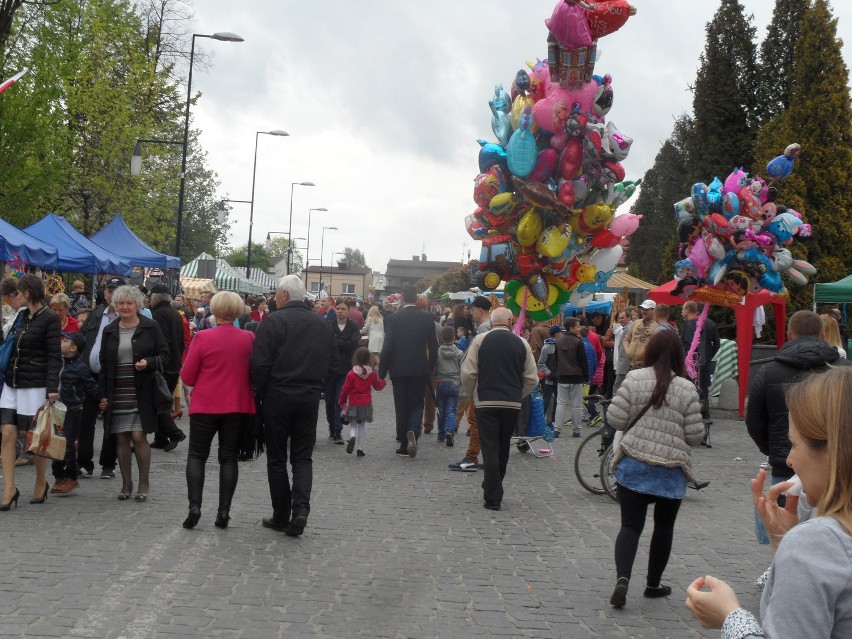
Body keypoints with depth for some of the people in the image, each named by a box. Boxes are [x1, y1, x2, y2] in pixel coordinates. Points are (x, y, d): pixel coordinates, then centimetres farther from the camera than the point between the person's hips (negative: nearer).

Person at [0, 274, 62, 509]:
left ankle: (41, 484, 21)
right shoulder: (22, 316, 13)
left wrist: (53, 388, -19)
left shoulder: (49, 319, -9)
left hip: (36, 385, -7)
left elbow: (54, 357, -13)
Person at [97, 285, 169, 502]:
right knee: (121, 439, 5)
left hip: (141, 393, -4)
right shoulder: (109, 331, 12)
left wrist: (148, 362, -18)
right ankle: (126, 483, 16)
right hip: (117, 393, 4)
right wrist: (103, 394, 9)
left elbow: (164, 356, 2)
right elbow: (104, 364, 15)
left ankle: (143, 483, 7)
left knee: (138, 436, -8)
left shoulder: (151, 327, 1)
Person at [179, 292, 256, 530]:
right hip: (239, 407, 2)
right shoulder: (249, 338, -4)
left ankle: (194, 506, -2)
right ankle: (224, 511, 7)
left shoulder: (203, 338, -11)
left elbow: (187, 376, -7)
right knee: (229, 457, 10)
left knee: (197, 455, 10)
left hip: (206, 406, -2)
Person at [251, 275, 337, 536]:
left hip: (277, 397, -4)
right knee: (303, 457, 11)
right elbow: (332, 363, 10)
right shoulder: (323, 324, 7)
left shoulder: (274, 321, -10)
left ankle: (281, 516, 13)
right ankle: (301, 508, -9)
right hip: (310, 398, 4)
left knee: (276, 458, 8)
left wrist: (258, 393, -2)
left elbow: (260, 363, -14)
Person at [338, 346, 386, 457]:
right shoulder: (372, 373, -2)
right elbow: (378, 386, 13)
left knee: (353, 425, 9)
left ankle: (352, 437, -23)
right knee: (362, 425, 12)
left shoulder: (351, 374, -11)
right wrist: (383, 381, 35)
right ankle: (360, 449, 9)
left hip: (353, 405, -2)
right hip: (366, 404, 2)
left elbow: (345, 389, -7)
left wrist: (341, 401, 7)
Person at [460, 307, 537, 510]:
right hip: (513, 405, 2)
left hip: (486, 403, -2)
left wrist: (473, 394, 13)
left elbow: (467, 373, -4)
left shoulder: (480, 340, -2)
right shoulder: (522, 343, 3)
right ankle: (493, 490, 30)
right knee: (503, 449, 18)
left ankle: (493, 498, -2)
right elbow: (532, 379, 4)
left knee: (490, 449, 1)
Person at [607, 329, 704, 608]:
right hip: (671, 470, 0)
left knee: (630, 525, 4)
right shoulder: (687, 389, -7)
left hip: (634, 465, 0)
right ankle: (653, 583, 27)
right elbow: (694, 436, -7)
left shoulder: (634, 379, -7)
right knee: (664, 526, 17)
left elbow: (615, 420, -8)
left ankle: (622, 578, -16)